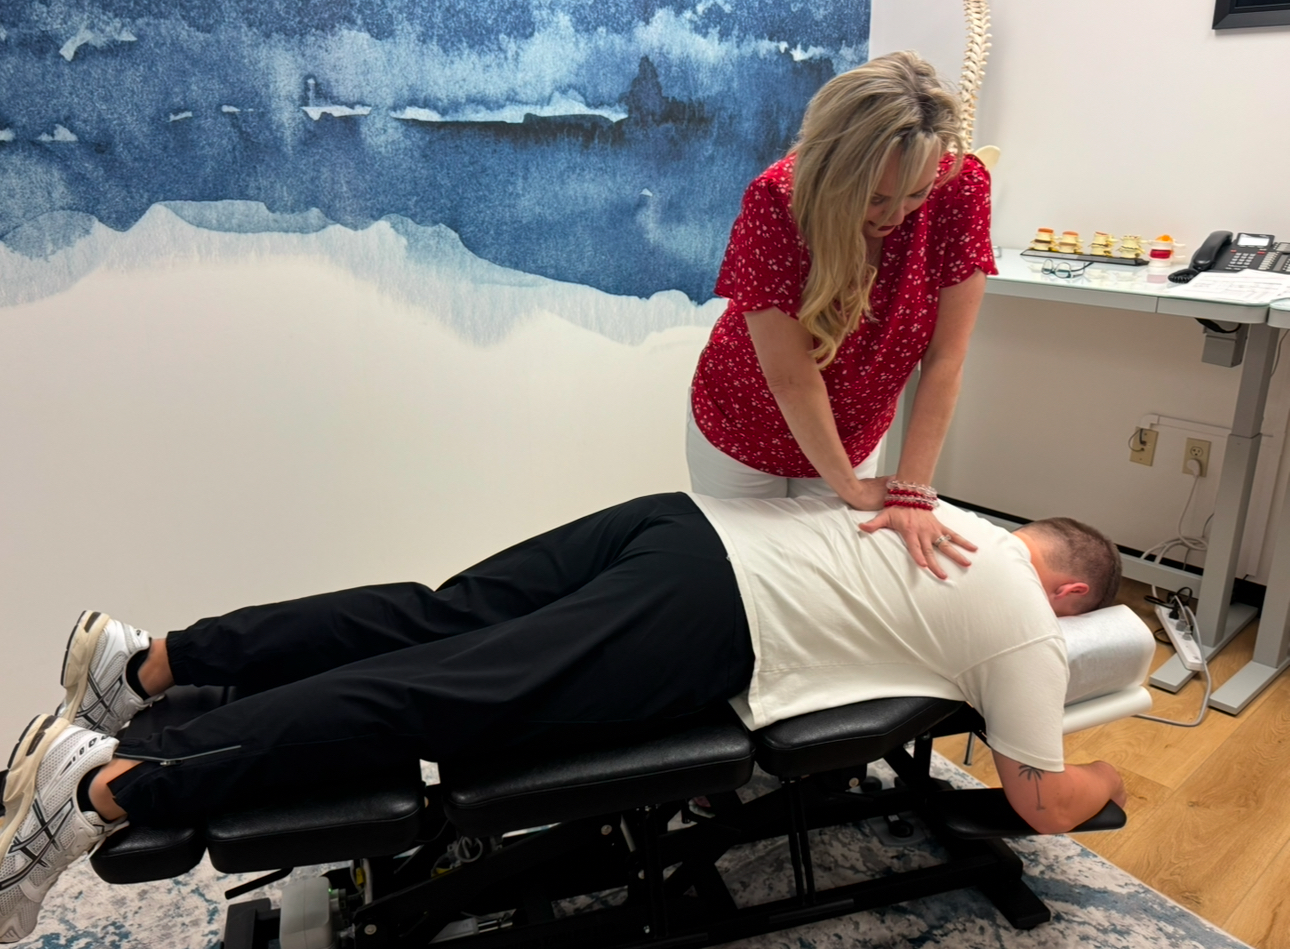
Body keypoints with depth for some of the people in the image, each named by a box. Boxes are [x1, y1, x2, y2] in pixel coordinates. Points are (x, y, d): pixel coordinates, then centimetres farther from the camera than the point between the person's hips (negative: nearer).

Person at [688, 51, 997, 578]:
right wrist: (852, 490, -21)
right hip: (743, 434, -2)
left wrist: (912, 494, -27)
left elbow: (944, 360, -22)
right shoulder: (776, 201, -30)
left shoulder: (960, 189, -22)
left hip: (853, 437, 2)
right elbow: (791, 376, -27)